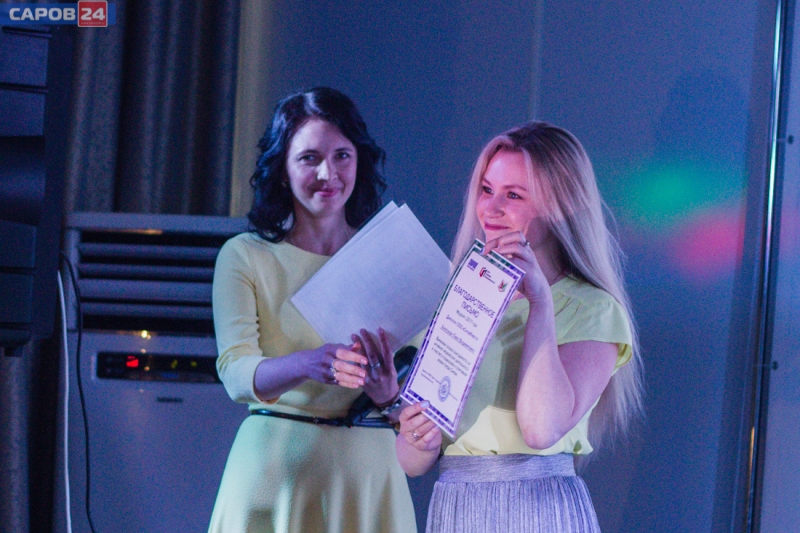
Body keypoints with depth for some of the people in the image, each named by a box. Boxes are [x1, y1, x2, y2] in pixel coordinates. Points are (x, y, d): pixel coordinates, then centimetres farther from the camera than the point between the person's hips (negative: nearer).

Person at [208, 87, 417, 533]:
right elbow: (236, 373, -13)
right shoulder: (245, 257, 0)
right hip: (275, 472, -2)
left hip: (368, 471, 2)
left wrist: (388, 393, -22)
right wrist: (307, 365, -33)